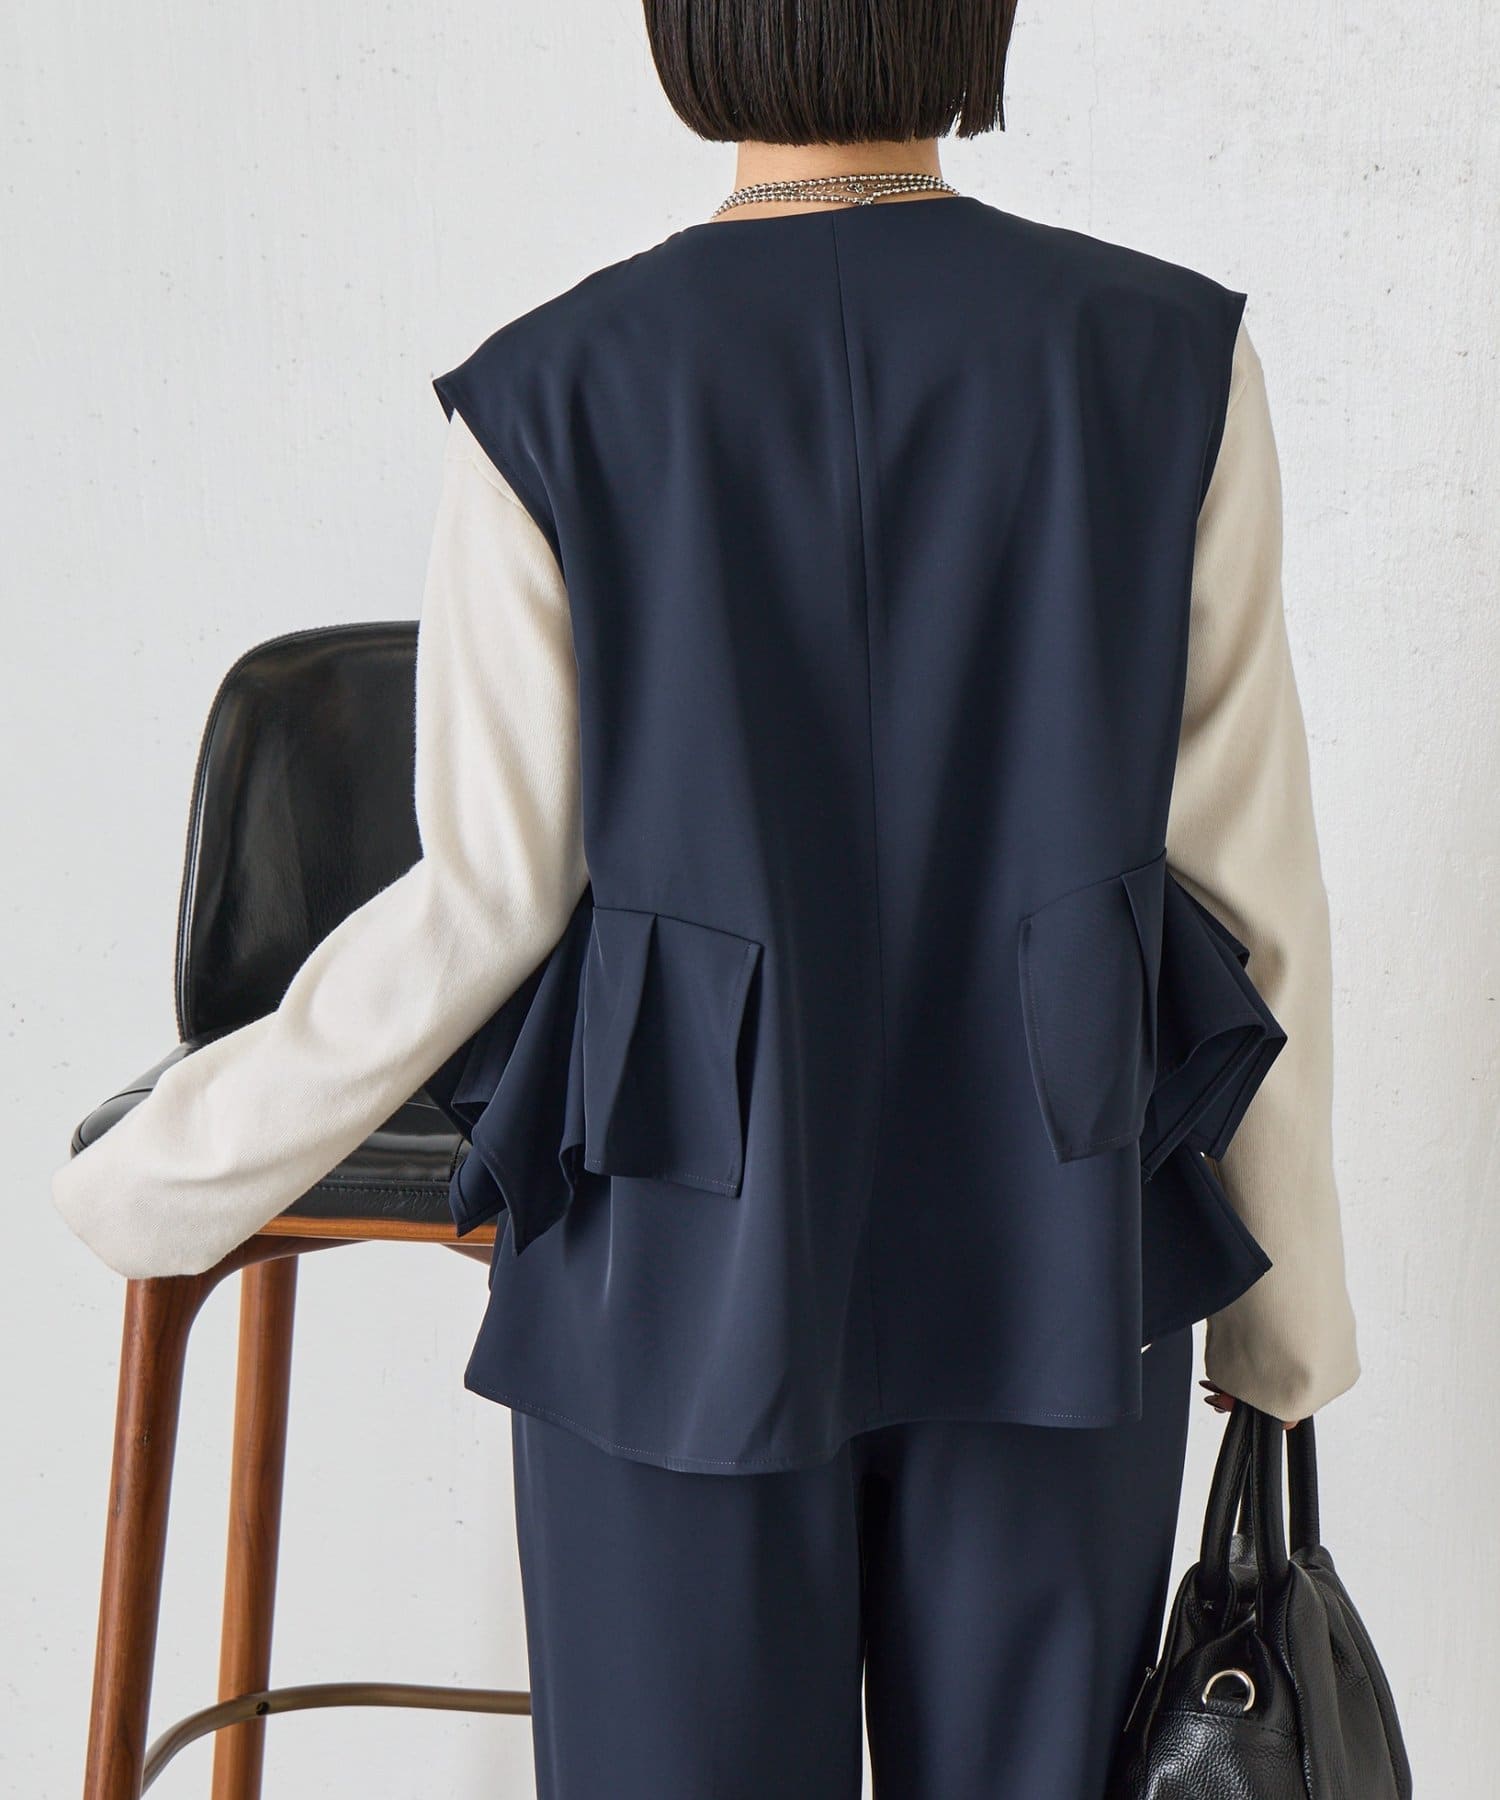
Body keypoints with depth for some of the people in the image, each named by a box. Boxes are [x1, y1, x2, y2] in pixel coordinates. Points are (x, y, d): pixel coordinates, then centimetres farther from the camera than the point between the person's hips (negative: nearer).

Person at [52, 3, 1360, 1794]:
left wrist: (178, 1178, 6)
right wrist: (1285, 1288, 9)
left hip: (692, 1257, -1)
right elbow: (1240, 869, -4)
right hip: (1046, 1246, 2)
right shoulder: (1171, 362, -6)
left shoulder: (550, 401, -10)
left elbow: (491, 904, -9)